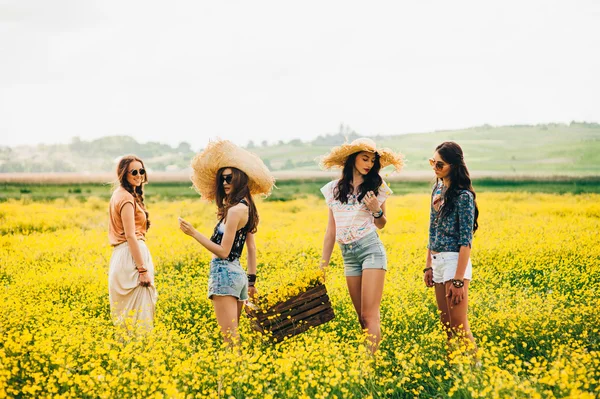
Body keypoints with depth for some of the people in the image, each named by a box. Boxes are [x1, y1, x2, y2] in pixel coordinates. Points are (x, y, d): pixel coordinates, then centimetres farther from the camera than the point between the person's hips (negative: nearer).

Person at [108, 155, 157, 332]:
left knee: (127, 313, 11)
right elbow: (130, 236, -19)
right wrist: (143, 270, -21)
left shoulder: (119, 194, 16)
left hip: (121, 256, 10)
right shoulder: (127, 198, -13)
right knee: (138, 317, -11)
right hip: (132, 256, -10)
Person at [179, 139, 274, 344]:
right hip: (238, 273, 10)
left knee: (230, 339, -10)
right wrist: (252, 281, 19)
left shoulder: (235, 210, -17)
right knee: (233, 336, 13)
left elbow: (223, 251, -18)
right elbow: (252, 248, 15)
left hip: (225, 274, -10)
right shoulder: (247, 207, 11)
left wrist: (193, 233, -17)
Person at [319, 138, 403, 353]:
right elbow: (331, 230, 13)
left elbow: (381, 224, 13)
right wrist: (323, 265, 12)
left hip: (371, 248, -3)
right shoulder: (334, 189, 10)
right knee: (362, 318, 4)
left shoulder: (376, 187, 4)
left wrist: (376, 210, -9)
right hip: (348, 254, 4)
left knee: (370, 315, -11)